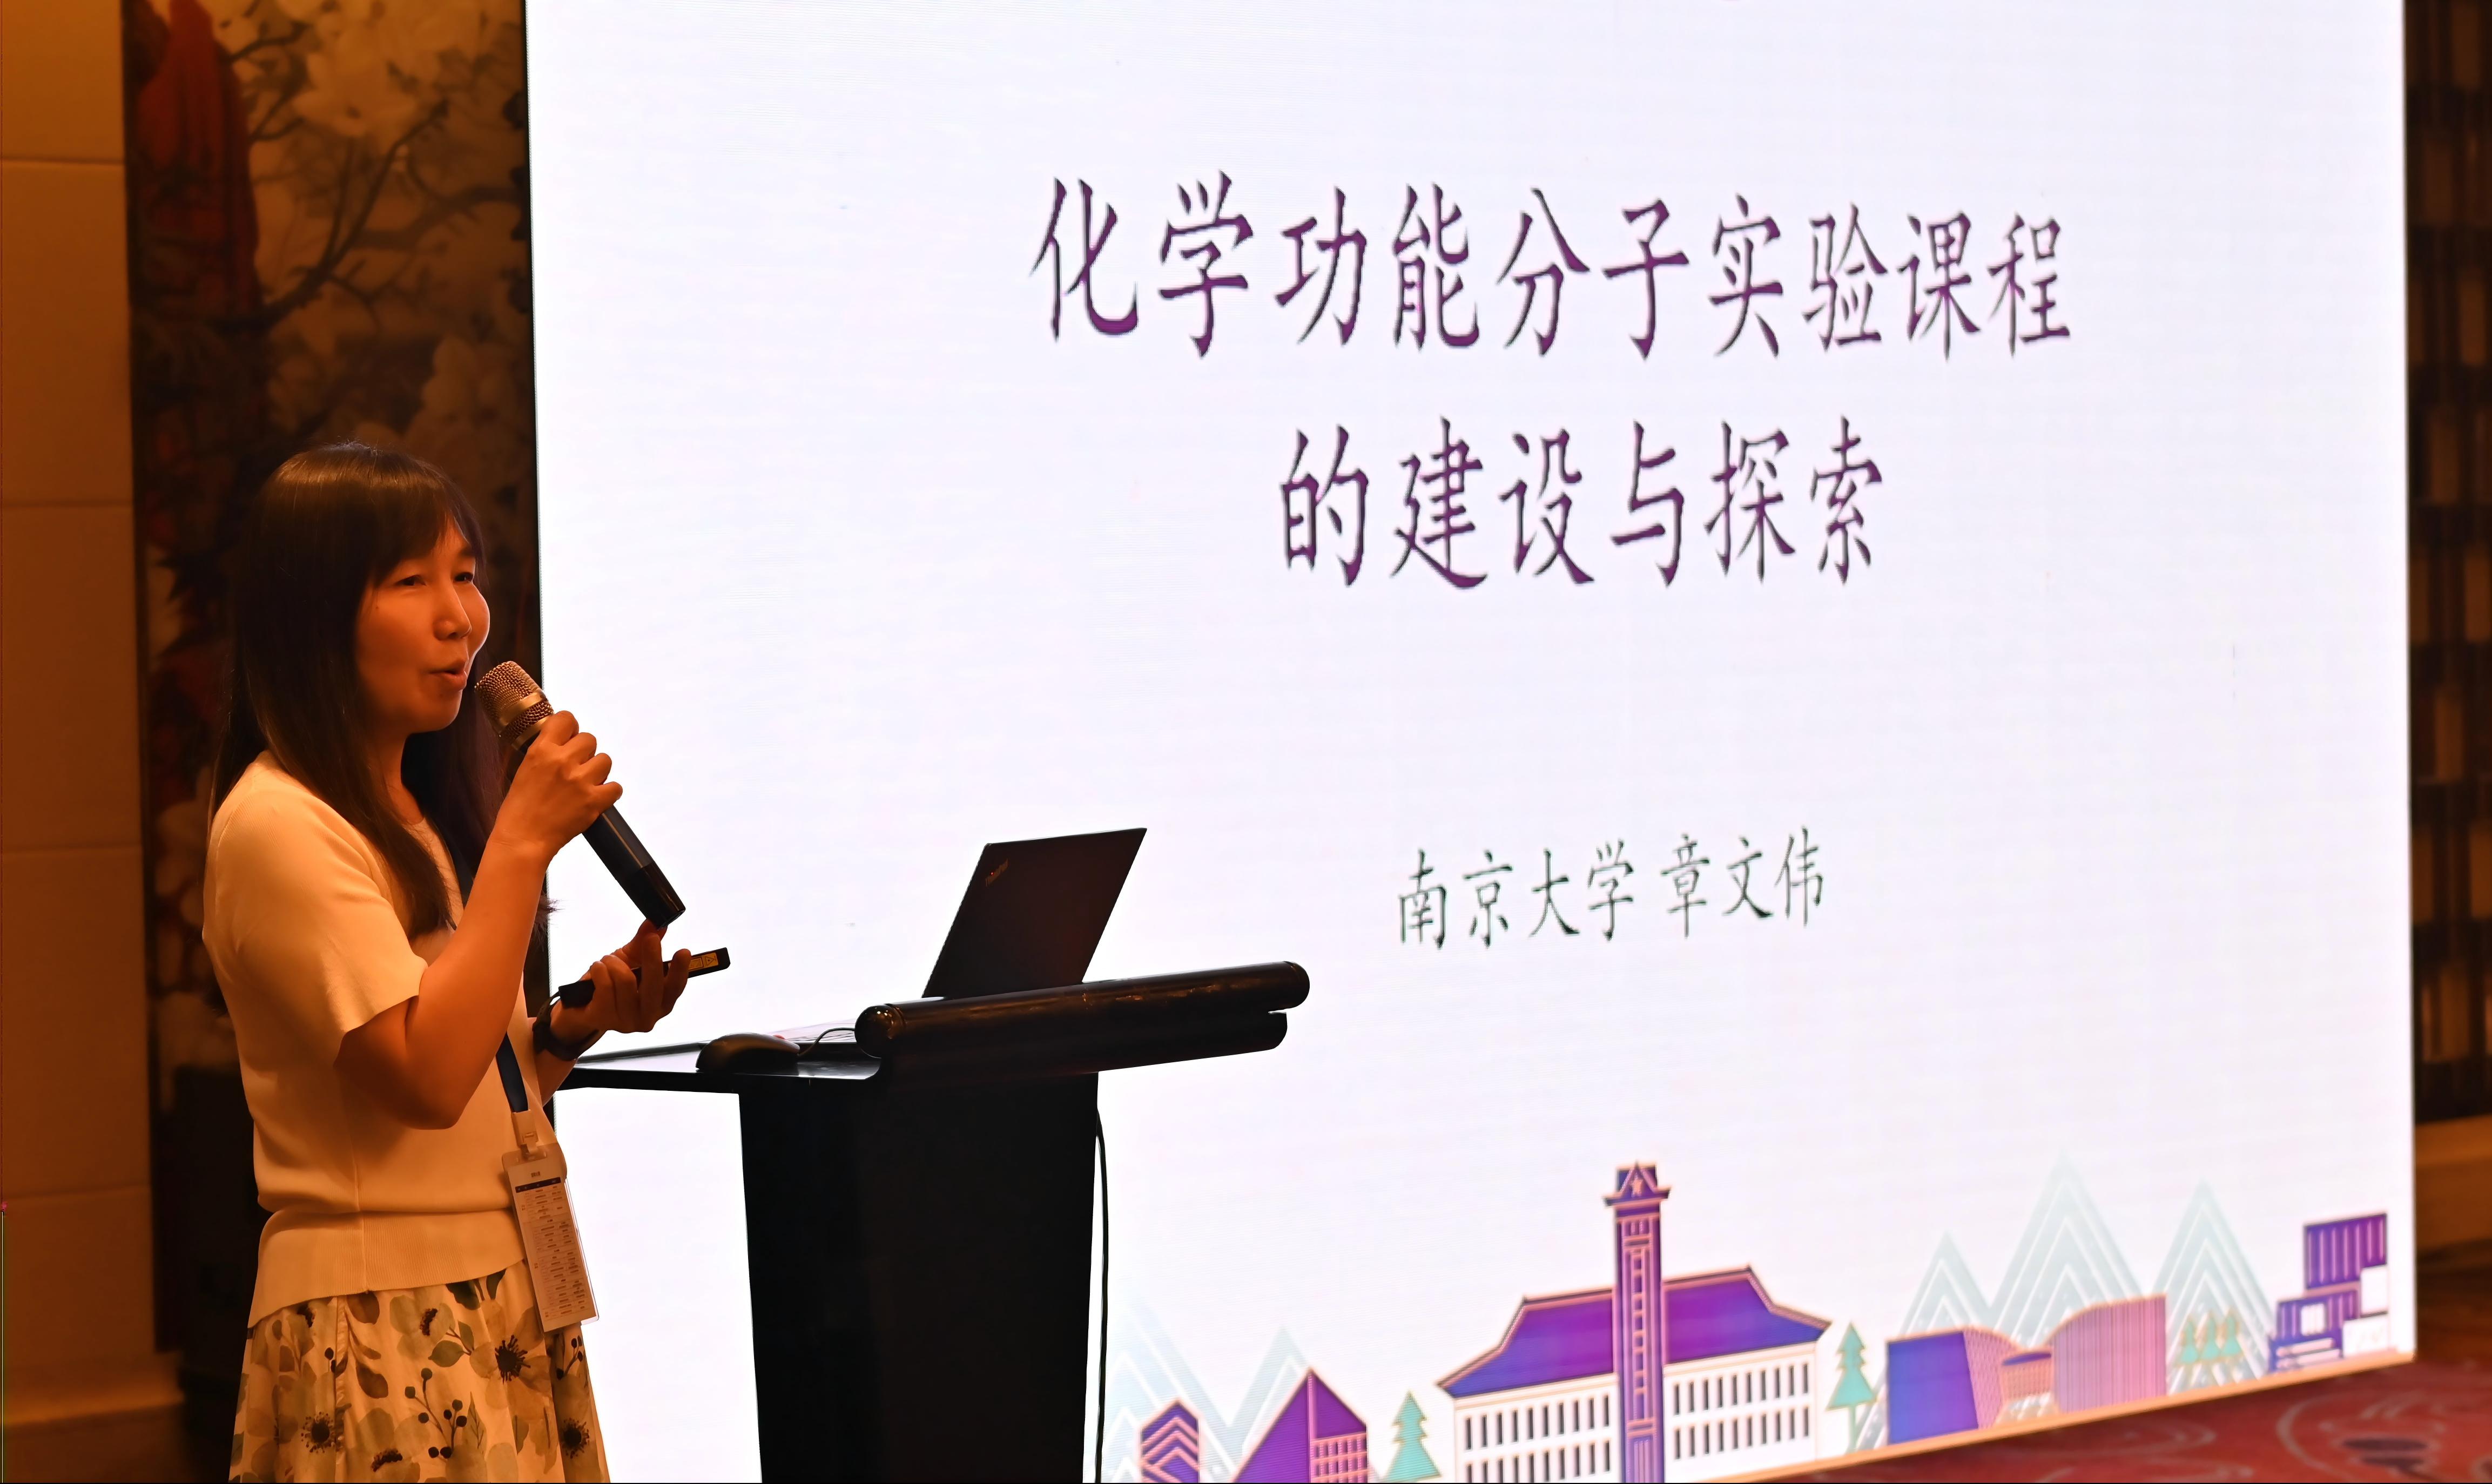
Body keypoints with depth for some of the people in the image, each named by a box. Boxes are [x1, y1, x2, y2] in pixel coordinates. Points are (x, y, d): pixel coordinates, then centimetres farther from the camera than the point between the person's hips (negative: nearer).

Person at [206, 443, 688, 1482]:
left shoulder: (420, 812, 16)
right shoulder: (277, 826, -13)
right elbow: (424, 1078, -22)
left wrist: (579, 1021, 1)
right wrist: (523, 840, -19)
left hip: (509, 1298, 9)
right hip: (383, 1322, -9)